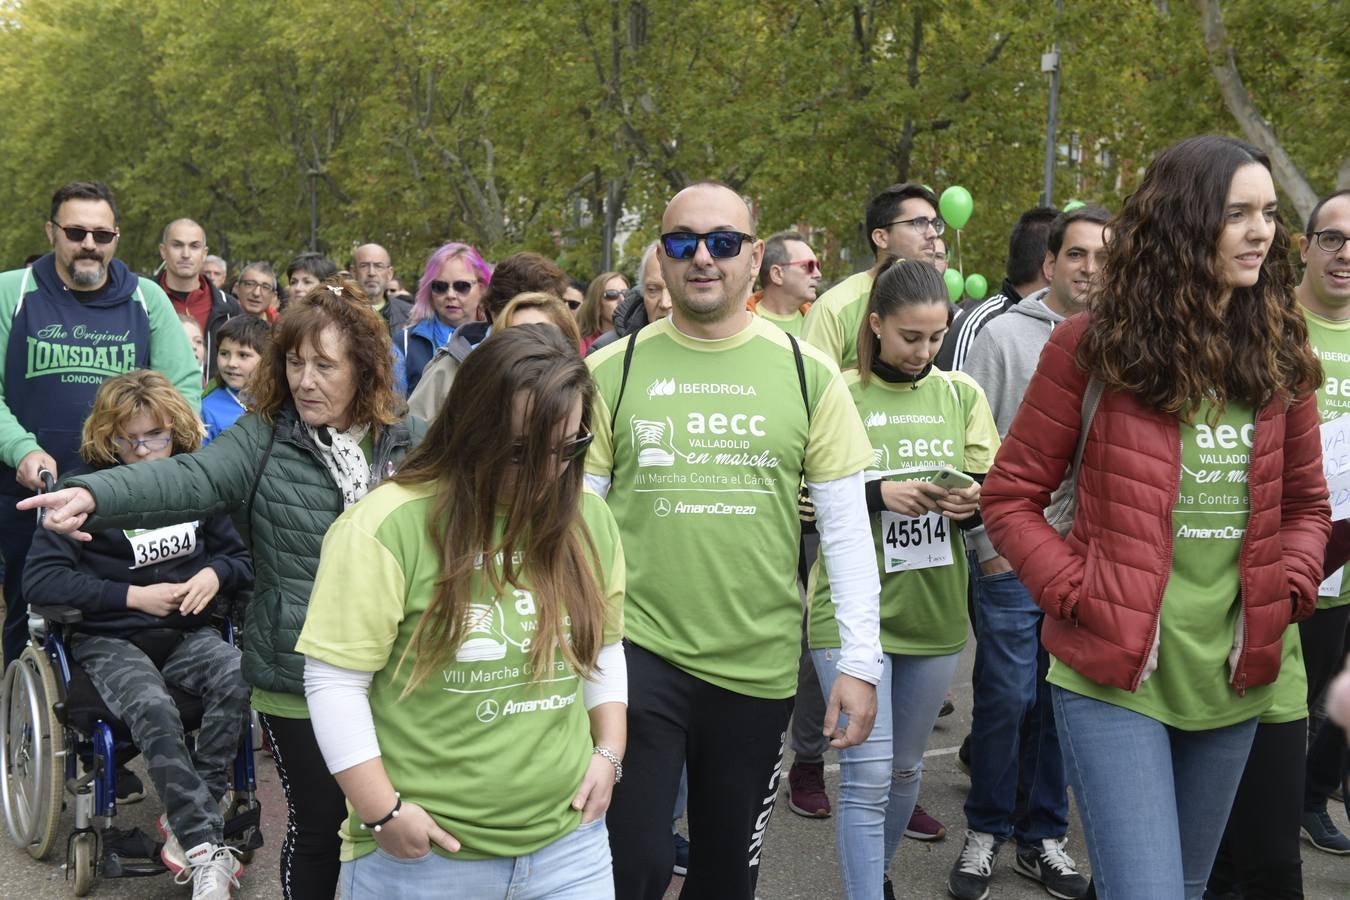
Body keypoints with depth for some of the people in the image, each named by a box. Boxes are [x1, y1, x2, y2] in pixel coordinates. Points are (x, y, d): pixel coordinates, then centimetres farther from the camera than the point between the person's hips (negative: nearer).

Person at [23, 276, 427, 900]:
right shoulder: (264, 439, -7)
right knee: (317, 824, 11)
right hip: (296, 679, -2)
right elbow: (189, 479, -23)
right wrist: (95, 495, -40)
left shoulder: (409, 443, 0)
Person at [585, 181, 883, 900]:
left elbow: (847, 526, 1)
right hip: (637, 651, -1)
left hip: (759, 664, 1)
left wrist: (860, 661, -3)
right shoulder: (612, 372, -1)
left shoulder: (807, 373, -1)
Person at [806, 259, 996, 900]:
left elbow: (992, 490, 9)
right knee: (867, 777, -9)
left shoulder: (961, 395, 5)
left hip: (935, 609, 4)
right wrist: (877, 494, -24)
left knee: (905, 767, 18)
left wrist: (972, 503, -14)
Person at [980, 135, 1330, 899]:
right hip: (1113, 675, -5)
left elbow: (1307, 505, 15)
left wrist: (1283, 596, -3)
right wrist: (1087, 599, -14)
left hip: (1231, 681, 5)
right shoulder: (1095, 345, -7)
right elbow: (1011, 498, -3)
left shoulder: (1279, 352, 6)